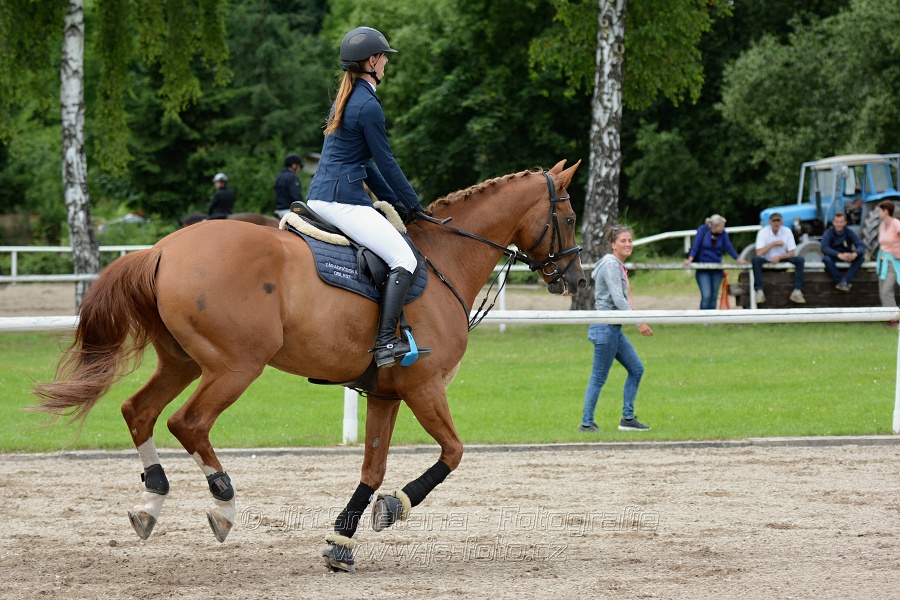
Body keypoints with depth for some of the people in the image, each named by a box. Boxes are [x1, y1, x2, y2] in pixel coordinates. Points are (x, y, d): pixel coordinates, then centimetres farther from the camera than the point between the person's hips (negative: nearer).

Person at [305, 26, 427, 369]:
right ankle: (386, 343, -26)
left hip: (319, 196, 10)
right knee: (404, 259, -14)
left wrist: (394, 202, 20)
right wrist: (413, 205, 4)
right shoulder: (368, 105, -12)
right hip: (343, 199, -10)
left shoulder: (345, 99, 19)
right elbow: (385, 162, -7)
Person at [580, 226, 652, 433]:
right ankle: (586, 423, 2)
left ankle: (628, 418, 14)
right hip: (605, 328, -10)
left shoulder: (618, 265, 15)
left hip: (615, 329, 10)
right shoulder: (611, 265, -15)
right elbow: (618, 299, -23)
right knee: (599, 377, -4)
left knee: (636, 369, 11)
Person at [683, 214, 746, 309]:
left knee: (714, 296, 7)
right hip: (703, 268, -3)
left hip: (716, 268, 3)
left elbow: (729, 247, 1)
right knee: (706, 296, -15)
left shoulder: (723, 234, -3)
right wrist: (689, 260, -17)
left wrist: (738, 259, -4)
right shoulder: (703, 230, -9)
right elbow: (696, 245, -10)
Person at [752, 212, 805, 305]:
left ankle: (797, 291, -27)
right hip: (767, 261, -2)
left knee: (799, 259, -22)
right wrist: (774, 243, -20)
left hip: (782, 259, 2)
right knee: (756, 260, -32)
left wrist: (779, 257, -24)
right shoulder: (763, 232, -10)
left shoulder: (787, 231, -5)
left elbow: (791, 253, -6)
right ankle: (759, 291, -37)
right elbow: (759, 253, -19)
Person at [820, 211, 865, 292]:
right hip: (834, 258, -2)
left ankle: (844, 281, -36)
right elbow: (824, 248, -27)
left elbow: (861, 246, -16)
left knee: (861, 257, -25)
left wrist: (855, 254, -41)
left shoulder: (850, 232, -5)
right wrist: (839, 255, -44)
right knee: (826, 259, -36)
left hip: (848, 258, 2)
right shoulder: (828, 233, -11)